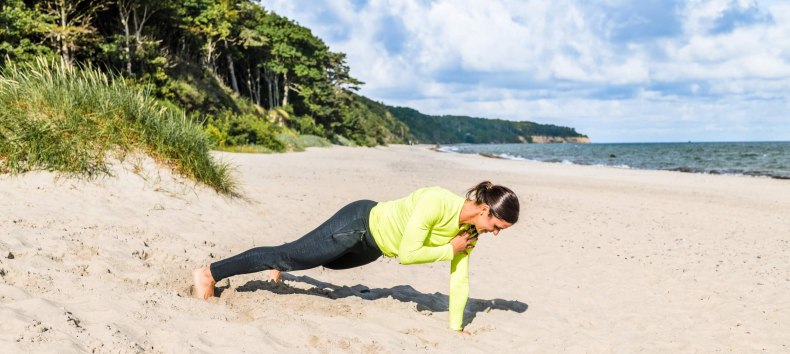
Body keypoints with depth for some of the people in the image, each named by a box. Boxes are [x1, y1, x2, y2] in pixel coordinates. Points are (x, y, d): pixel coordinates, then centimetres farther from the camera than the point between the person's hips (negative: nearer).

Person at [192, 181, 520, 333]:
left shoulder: (470, 228, -9)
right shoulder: (436, 203, -35)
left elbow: (459, 280, -2)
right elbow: (407, 254, -34)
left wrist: (455, 326, -2)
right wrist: (449, 249, -24)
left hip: (370, 247, 8)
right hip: (358, 224, -8)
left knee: (327, 261, 31)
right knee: (289, 255, -1)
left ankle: (282, 267, 60)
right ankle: (209, 273, 11)